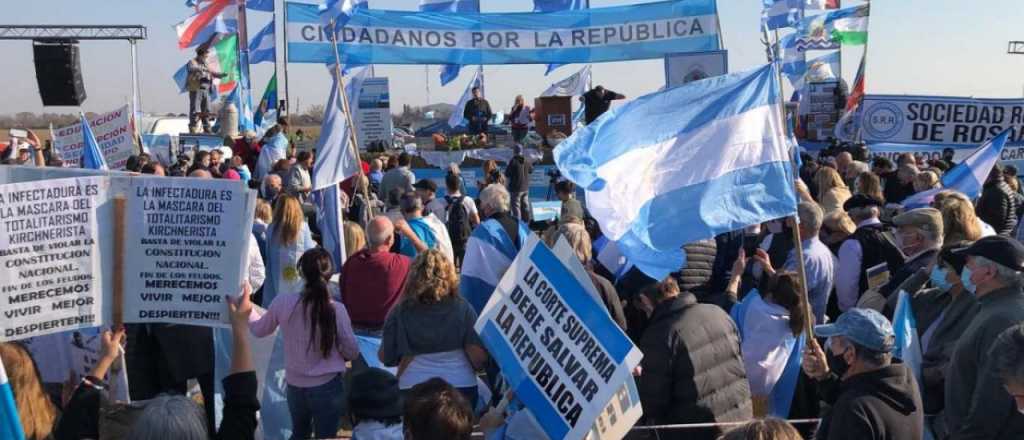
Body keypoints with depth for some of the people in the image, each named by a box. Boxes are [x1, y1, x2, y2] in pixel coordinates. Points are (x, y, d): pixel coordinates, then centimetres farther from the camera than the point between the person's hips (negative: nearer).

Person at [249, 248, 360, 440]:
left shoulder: (283, 302, -12)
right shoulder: (336, 309, -19)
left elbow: (259, 330, 7)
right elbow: (352, 352, -9)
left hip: (295, 385, 3)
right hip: (327, 386, -3)